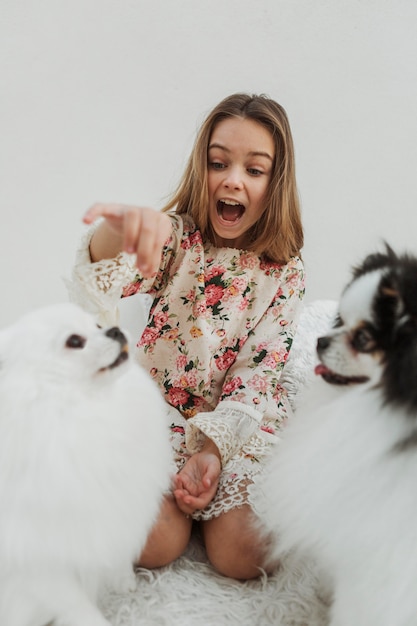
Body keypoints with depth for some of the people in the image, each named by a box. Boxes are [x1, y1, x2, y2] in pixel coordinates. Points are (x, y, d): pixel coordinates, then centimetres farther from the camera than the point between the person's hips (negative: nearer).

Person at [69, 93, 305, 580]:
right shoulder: (175, 235, -9)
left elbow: (258, 374, -6)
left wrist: (213, 448, -20)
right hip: (158, 403, -1)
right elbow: (99, 287, -31)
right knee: (154, 541, -21)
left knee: (244, 554, -16)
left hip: (241, 418, 2)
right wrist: (113, 233, -56)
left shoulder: (285, 272, -4)